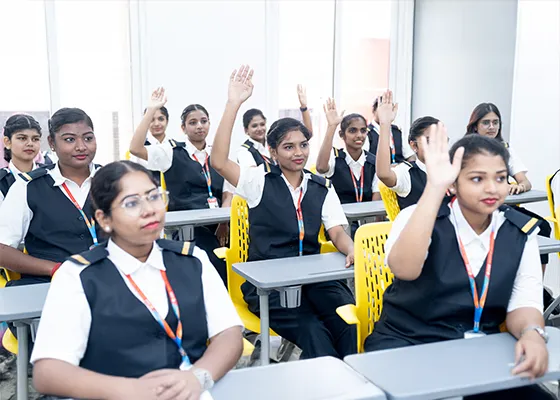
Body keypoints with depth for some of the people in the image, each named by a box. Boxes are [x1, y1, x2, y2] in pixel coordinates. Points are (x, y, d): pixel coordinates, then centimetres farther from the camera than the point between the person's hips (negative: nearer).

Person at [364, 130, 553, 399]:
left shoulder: (521, 231, 2)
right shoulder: (420, 217, -10)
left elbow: (524, 303, -2)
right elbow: (404, 269, -31)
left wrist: (533, 333, -26)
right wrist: (434, 188, -33)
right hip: (407, 343, -3)